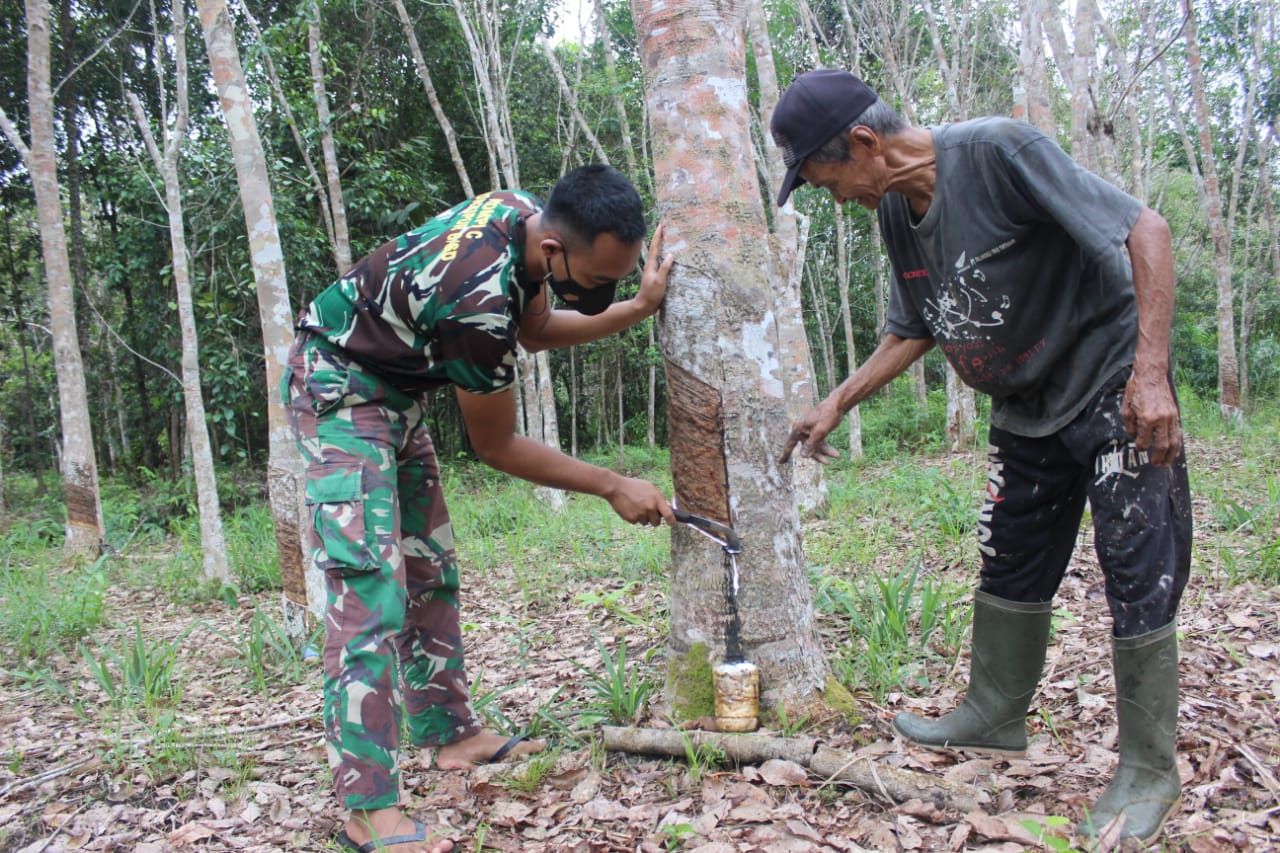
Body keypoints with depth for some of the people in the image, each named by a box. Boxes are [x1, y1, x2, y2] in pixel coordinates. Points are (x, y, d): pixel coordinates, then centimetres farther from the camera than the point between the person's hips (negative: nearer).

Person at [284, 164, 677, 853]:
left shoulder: (527, 216, -9)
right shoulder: (479, 298, -34)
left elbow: (537, 331, 11)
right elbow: (496, 447, -19)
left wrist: (640, 308, 0)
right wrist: (613, 487, -12)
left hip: (395, 387, 9)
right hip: (338, 384, -9)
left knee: (430, 570, 11)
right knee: (369, 583, -17)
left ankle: (452, 733, 22)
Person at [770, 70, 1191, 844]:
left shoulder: (999, 150, -23)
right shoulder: (895, 209, 1)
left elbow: (1145, 229, -23)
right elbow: (914, 331, 12)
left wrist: (1150, 370, -30)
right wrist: (838, 404, 8)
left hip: (1114, 385, -7)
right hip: (1026, 406, 8)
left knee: (1139, 574, -5)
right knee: (1009, 567, 13)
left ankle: (1150, 770, 9)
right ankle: (995, 717, 29)